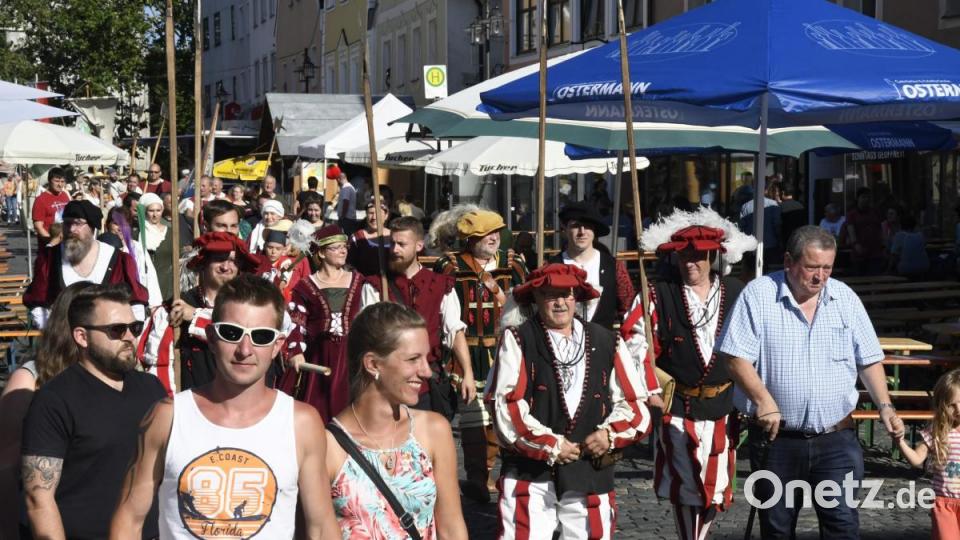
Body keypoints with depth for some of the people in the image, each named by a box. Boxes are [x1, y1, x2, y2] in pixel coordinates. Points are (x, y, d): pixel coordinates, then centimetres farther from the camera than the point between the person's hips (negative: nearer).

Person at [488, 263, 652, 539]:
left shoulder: (606, 343, 10)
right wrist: (550, 445, -12)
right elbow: (506, 403, -8)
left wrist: (610, 433, -9)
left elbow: (634, 402, 10)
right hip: (530, 472, -3)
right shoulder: (517, 341, 1)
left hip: (591, 472, 3)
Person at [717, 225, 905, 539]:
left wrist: (884, 406, -1)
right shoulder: (758, 295, -5)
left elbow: (869, 360, 12)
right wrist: (762, 400, -22)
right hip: (776, 439, -2)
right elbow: (736, 356, -9)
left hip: (836, 439, 2)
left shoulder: (845, 298, 6)